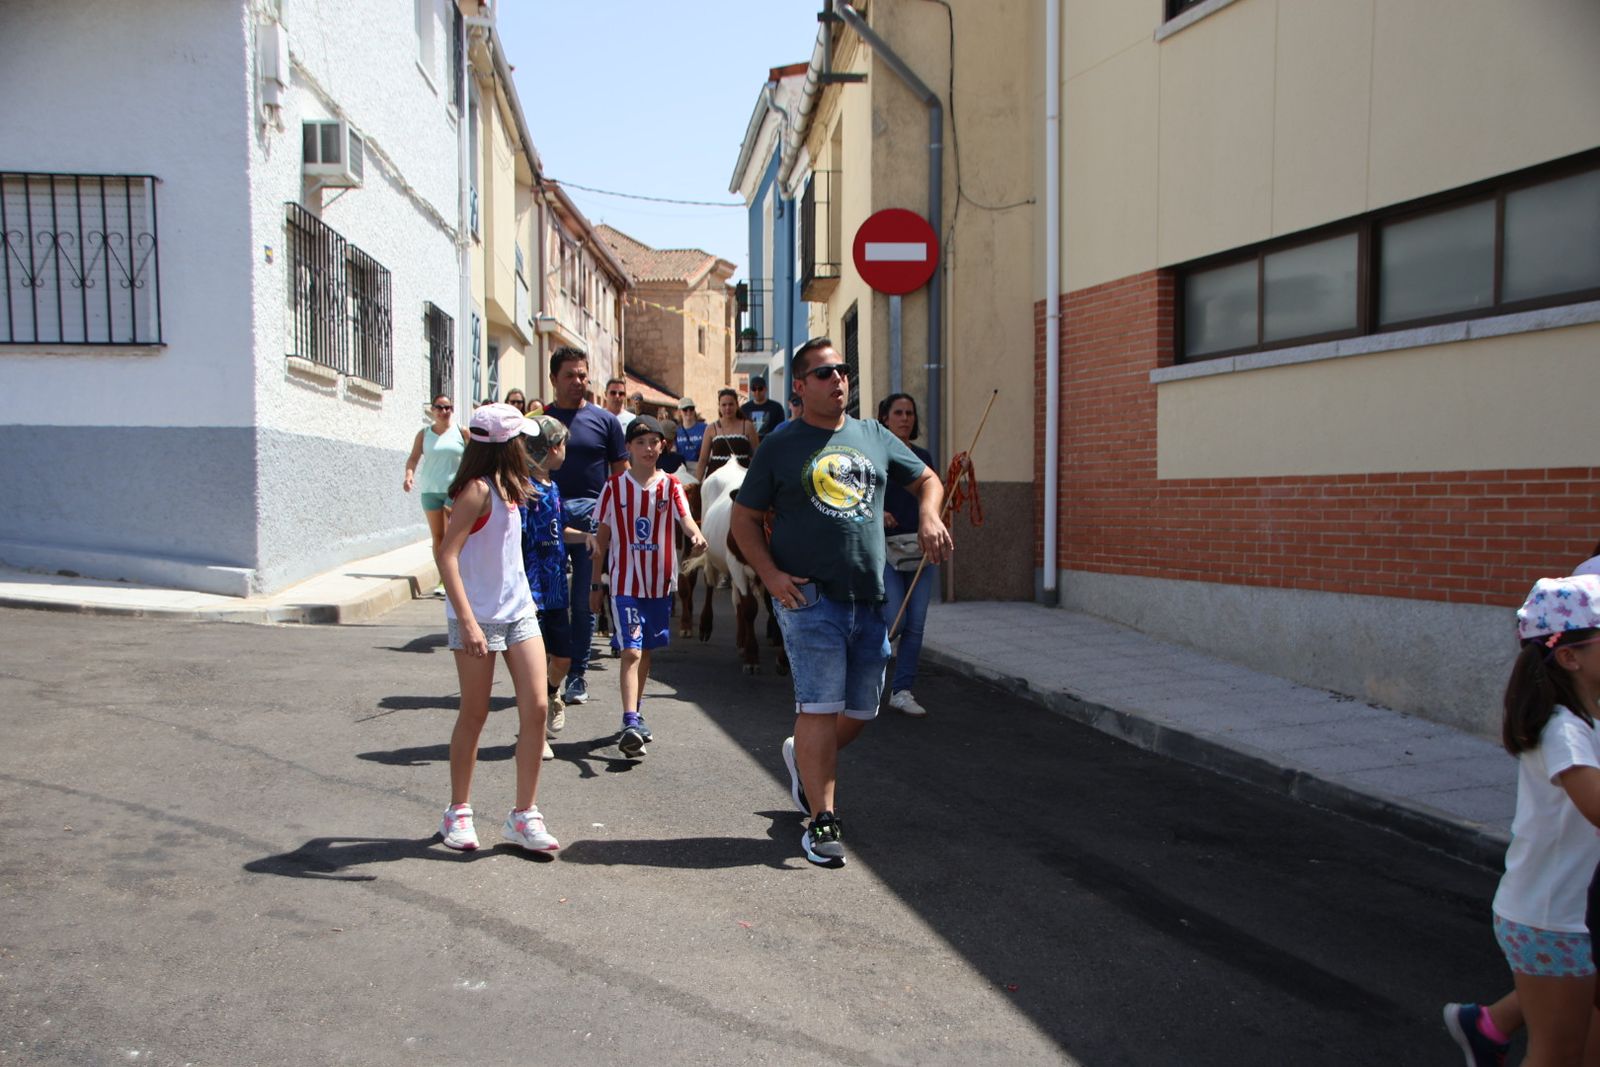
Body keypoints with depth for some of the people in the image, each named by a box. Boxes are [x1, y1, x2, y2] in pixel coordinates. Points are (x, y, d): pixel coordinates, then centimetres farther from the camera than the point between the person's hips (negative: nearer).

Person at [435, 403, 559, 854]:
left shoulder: (503, 487, 11)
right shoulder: (477, 489, -14)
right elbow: (447, 555, -20)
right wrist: (467, 621, -25)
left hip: (518, 611, 7)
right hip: (479, 616, -7)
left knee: (536, 708, 0)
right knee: (474, 714, 5)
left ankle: (524, 815, 9)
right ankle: (458, 812, 22)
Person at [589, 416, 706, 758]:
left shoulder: (670, 486, 2)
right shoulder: (614, 487, 0)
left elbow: (685, 518, -16)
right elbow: (602, 537, 6)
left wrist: (696, 535, -40)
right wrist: (595, 584, 7)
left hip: (660, 584, 2)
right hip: (625, 584, -2)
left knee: (646, 652, 13)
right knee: (631, 651, -14)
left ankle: (634, 717, 29)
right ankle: (631, 724, -21)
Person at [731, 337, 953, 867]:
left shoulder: (874, 437, 13)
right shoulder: (780, 446, 2)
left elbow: (926, 479, 21)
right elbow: (744, 517, 4)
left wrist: (929, 516, -2)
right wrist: (770, 574, -10)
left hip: (870, 599, 5)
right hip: (809, 598, -5)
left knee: (860, 710, 11)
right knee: (819, 707, -8)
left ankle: (805, 760, 39)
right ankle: (822, 820, 2)